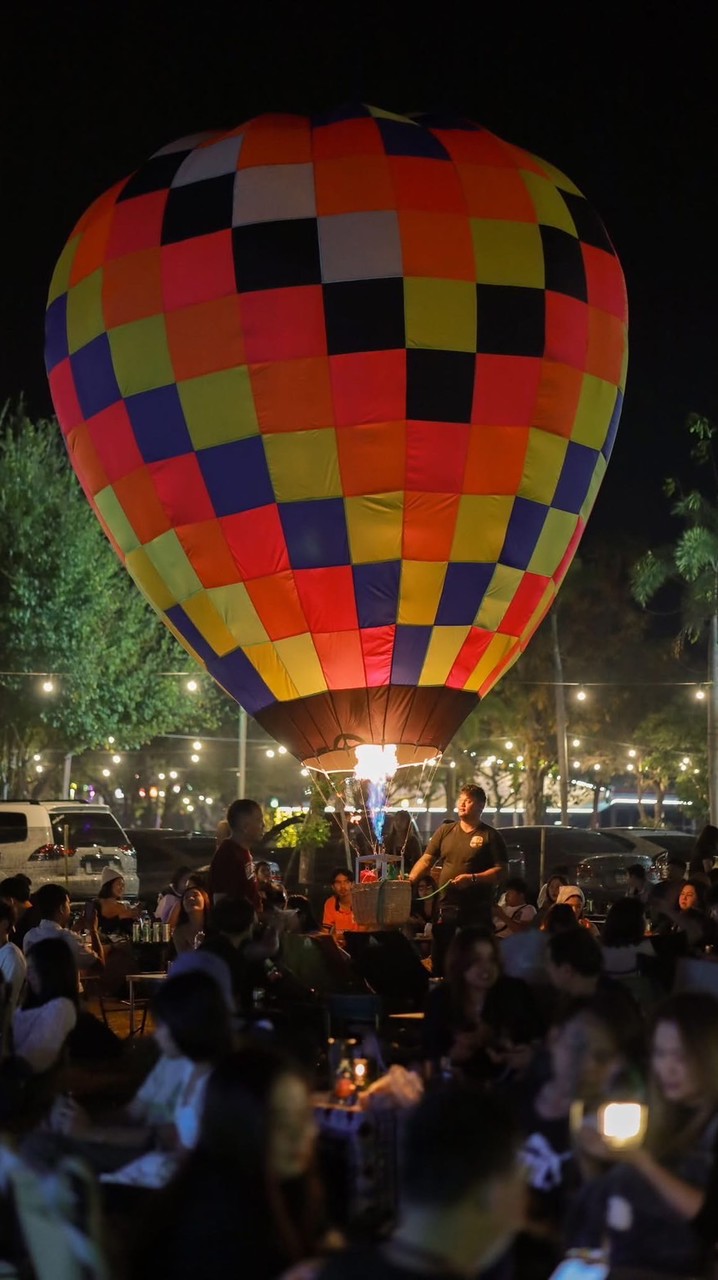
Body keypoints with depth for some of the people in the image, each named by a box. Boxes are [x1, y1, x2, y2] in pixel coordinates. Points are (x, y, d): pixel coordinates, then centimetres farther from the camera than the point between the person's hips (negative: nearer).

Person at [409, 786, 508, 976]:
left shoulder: (490, 836, -2)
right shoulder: (445, 831, 10)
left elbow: (501, 870, -7)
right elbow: (426, 860, 8)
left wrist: (473, 878, -20)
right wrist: (410, 879, -9)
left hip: (477, 910, -4)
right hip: (446, 906, 4)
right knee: (438, 957, 8)